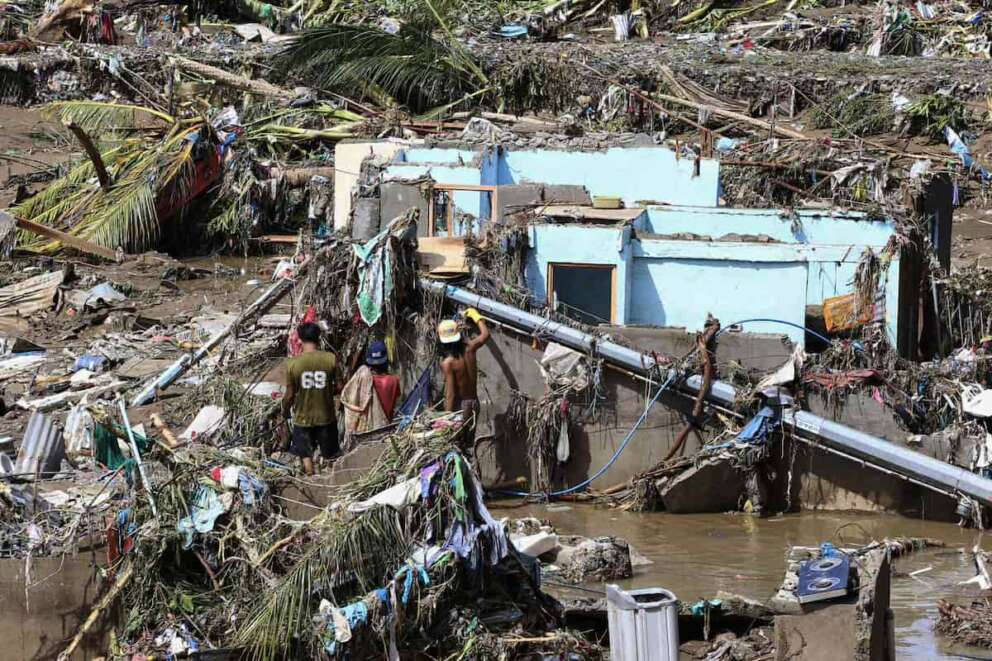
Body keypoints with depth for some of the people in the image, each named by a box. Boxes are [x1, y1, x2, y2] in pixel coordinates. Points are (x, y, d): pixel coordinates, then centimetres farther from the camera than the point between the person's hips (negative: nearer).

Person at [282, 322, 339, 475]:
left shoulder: (293, 363, -14)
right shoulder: (331, 359, -15)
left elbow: (290, 395, -7)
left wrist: (285, 411, 12)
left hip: (303, 418, -1)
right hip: (326, 416, 1)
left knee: (306, 456, 14)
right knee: (330, 456, 17)